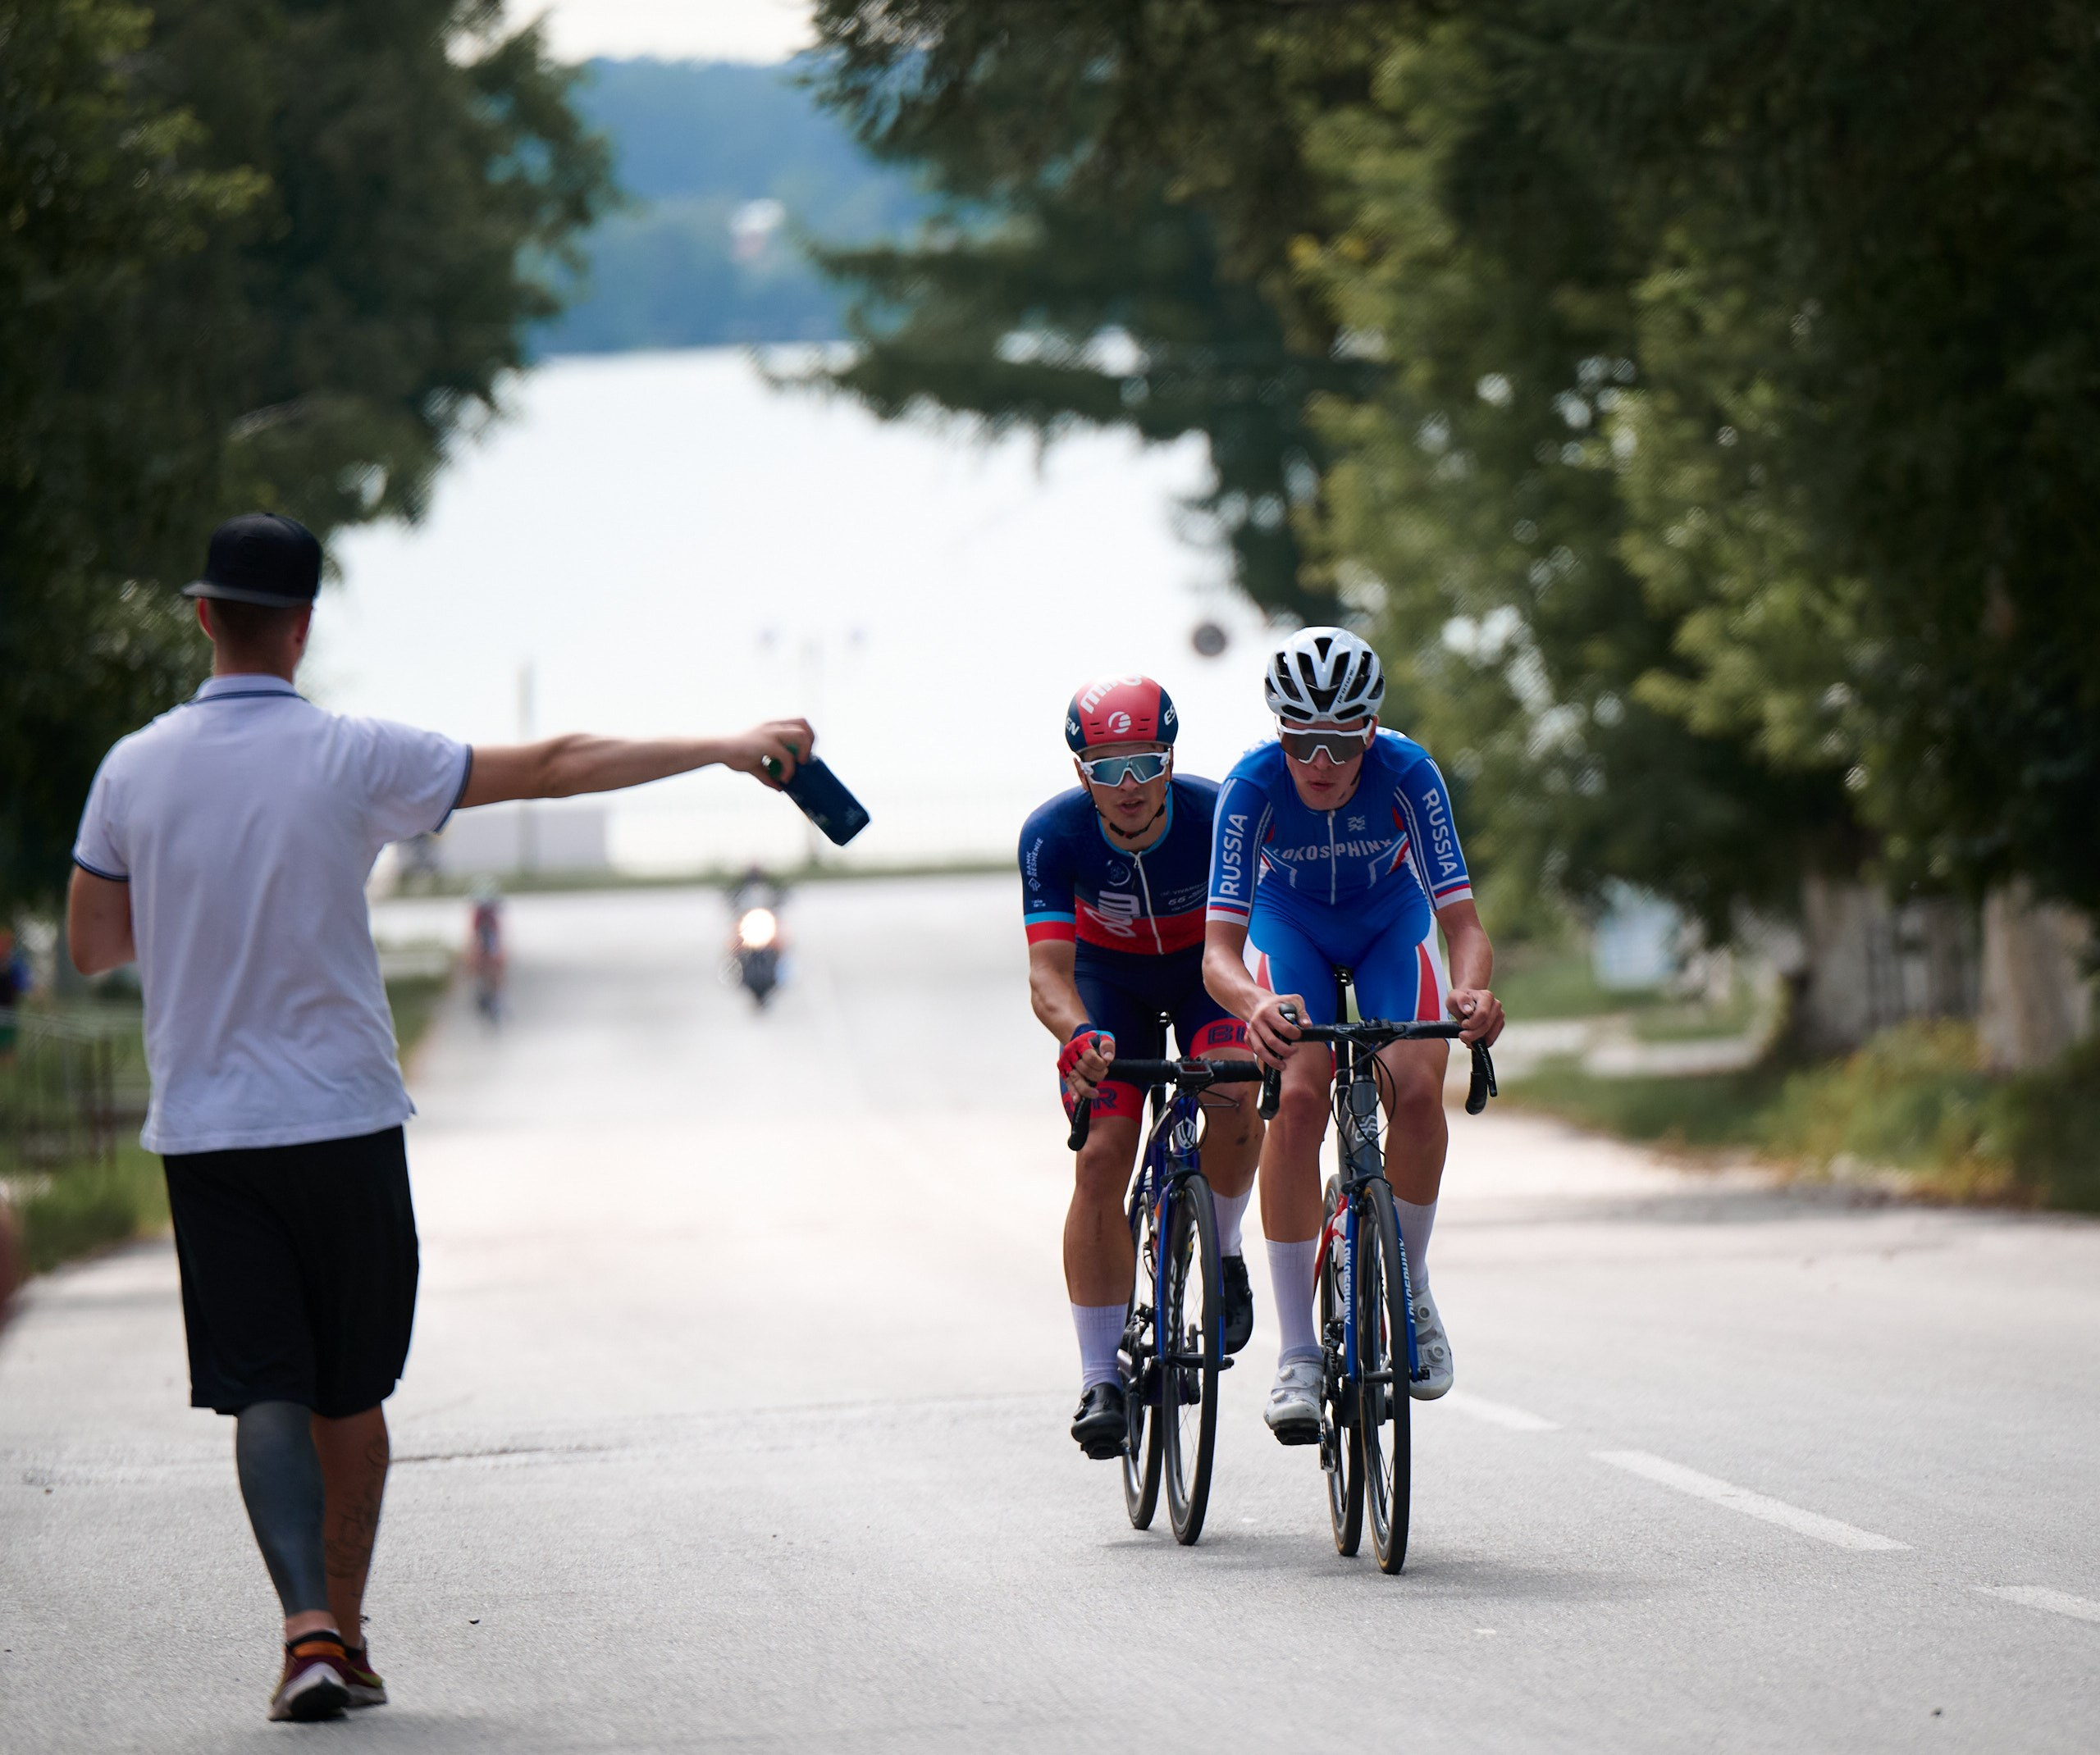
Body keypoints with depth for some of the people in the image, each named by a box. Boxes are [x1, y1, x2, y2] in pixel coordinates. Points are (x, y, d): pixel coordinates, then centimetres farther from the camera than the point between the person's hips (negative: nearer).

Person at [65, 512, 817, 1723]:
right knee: (349, 1392, 13)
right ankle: (344, 1633, 20)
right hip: (345, 1123, -1)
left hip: (205, 1133, 1)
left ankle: (309, 1627, -18)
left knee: (263, 1392, -1)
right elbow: (552, 769, -6)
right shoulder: (352, 759, -9)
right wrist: (728, 749, 0)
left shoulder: (133, 772, -1)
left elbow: (92, 948, 7)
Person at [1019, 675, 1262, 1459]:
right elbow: (1048, 969, -35)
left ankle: (1221, 1251, -1)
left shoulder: (1217, 814, -31)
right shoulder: (1054, 834, -30)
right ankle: (1100, 1378, -8)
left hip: (1204, 966, 0)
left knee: (1237, 1094, -30)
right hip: (1108, 978, 0)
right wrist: (1078, 1034, -57)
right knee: (1101, 1159, -15)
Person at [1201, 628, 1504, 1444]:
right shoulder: (1252, 785, -33)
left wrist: (1471, 988, -58)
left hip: (1391, 921, 1)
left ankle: (1409, 1283, 3)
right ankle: (1297, 1353, -21)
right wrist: (1254, 1005, -61)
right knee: (1299, 1096, -25)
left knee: (1417, 1090, -24)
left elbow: (1462, 919, -35)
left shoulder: (1407, 772, -32)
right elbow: (1218, 948, -38)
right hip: (1290, 924, -1)